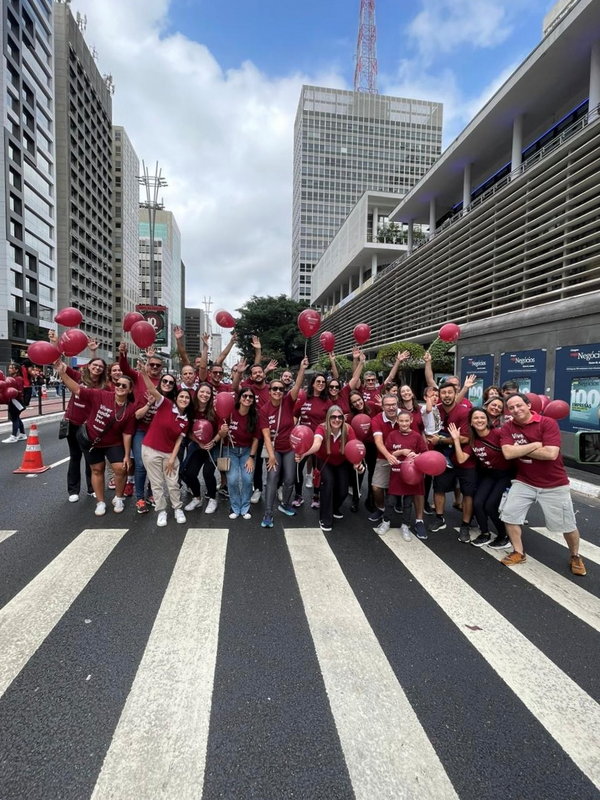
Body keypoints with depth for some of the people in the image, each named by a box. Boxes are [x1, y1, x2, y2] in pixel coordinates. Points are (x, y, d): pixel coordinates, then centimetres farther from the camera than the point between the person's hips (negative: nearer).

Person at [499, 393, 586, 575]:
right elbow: (508, 453, -20)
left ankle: (575, 556, 38)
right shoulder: (507, 428, -6)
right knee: (509, 515, -4)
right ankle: (518, 553, 17)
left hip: (554, 485, -2)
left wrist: (520, 449, -18)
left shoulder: (548, 423, -16)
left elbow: (551, 454, -26)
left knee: (567, 525, 9)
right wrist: (535, 445, -21)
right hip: (524, 482, 3)